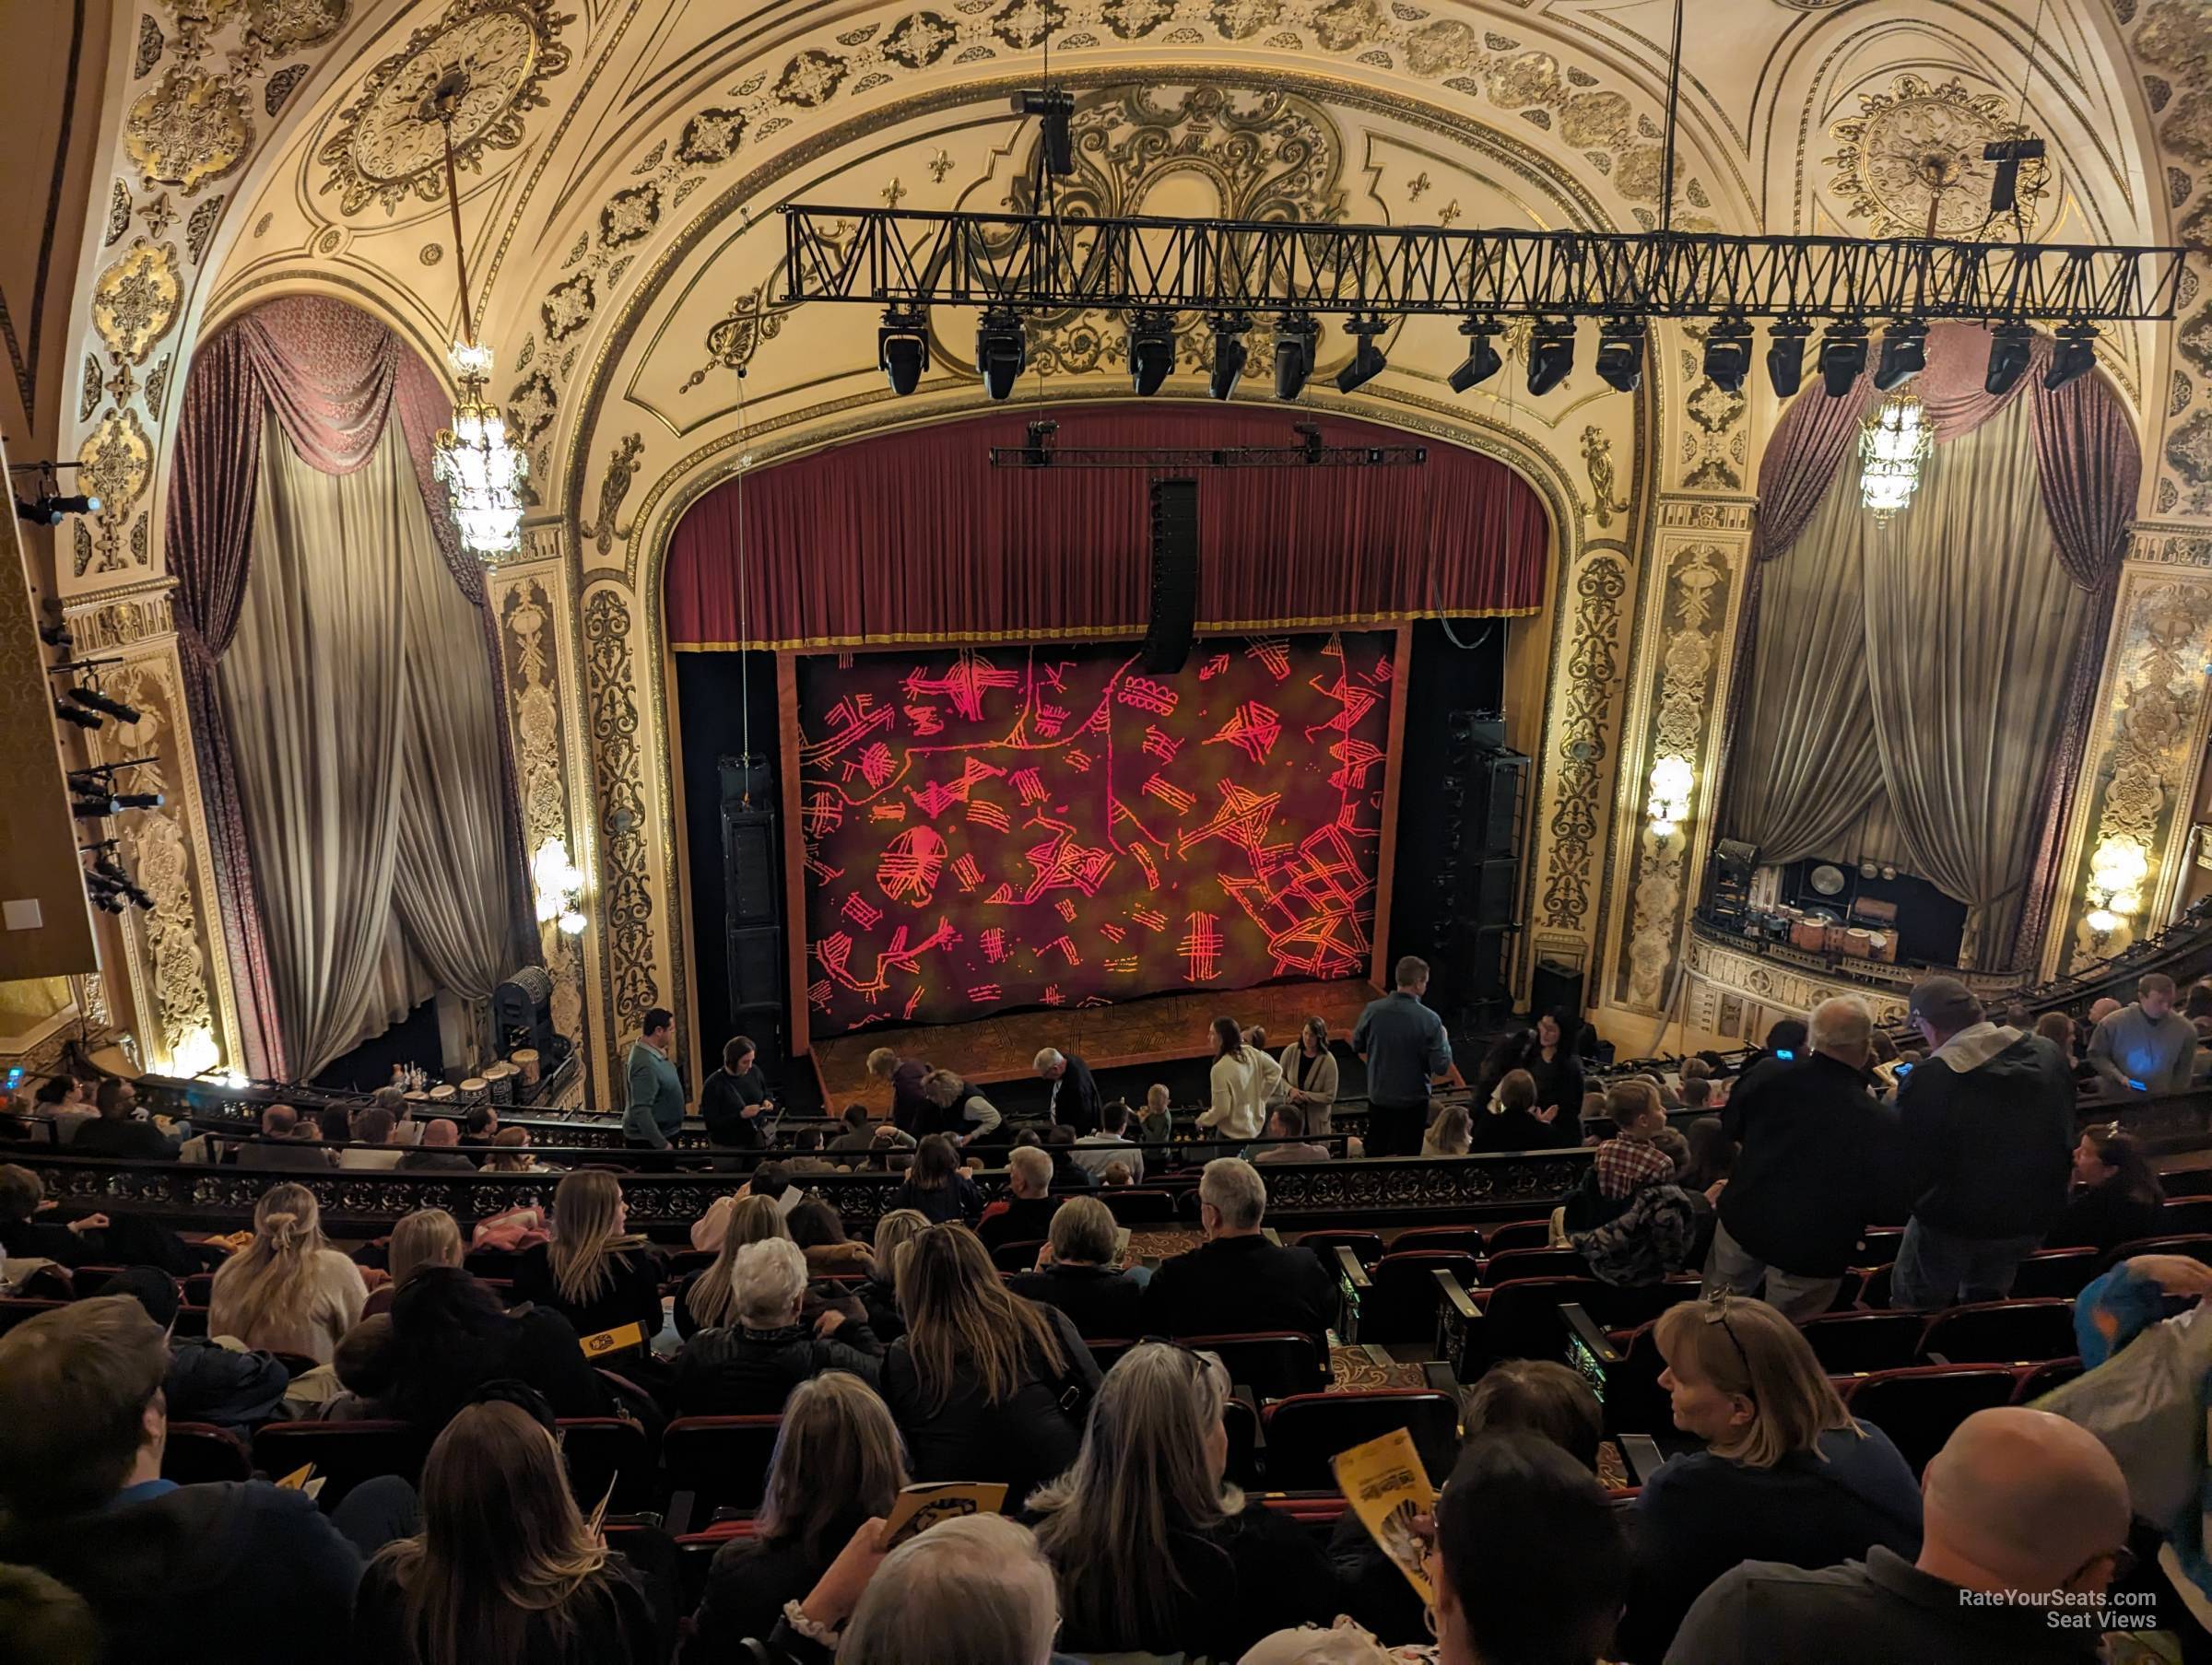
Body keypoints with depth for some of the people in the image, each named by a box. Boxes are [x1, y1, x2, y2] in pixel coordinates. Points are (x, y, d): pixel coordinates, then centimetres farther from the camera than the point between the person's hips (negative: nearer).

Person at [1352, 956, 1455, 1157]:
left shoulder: (1373, 1010, -13)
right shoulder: (1430, 1020, -21)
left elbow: (1357, 1046, 2)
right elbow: (1441, 1067, -16)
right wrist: (1444, 1038, 2)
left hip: (1378, 1096, 3)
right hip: (1413, 1101, -3)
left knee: (1375, 1153, 19)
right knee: (1407, 1156, 12)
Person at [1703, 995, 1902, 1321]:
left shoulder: (1768, 1079, -14)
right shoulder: (1881, 1122, -26)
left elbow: (1728, 1129, 7)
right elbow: (1886, 1203, -15)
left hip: (1743, 1222, 3)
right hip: (1812, 1249, -3)